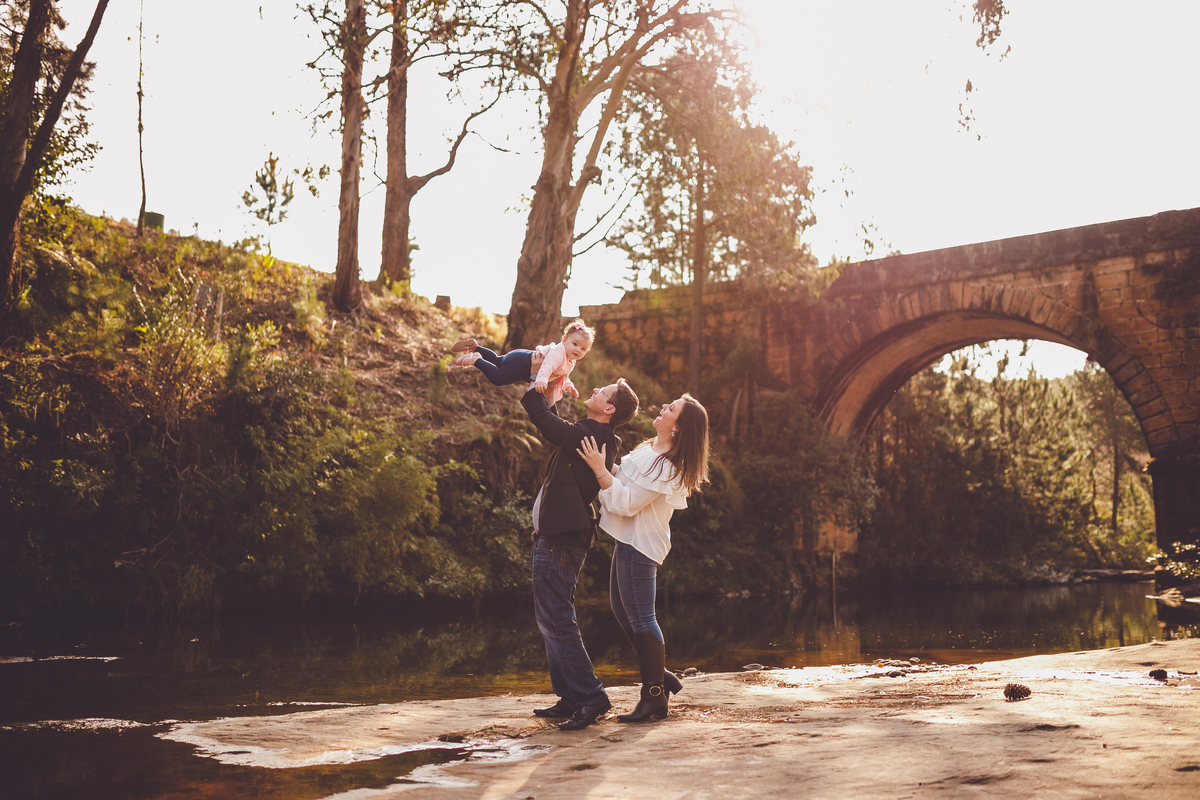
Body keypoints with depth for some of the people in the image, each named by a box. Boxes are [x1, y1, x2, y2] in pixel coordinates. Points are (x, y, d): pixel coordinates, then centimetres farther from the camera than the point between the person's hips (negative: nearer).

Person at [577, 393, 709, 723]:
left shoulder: (665, 466, -22)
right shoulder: (652, 450, 10)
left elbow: (626, 503, -24)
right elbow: (623, 478, 23)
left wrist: (600, 469, -21)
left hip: (639, 546, -11)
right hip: (630, 540, 11)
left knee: (640, 618, -7)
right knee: (623, 610, 18)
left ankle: (654, 698, 1)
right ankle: (660, 675, 27)